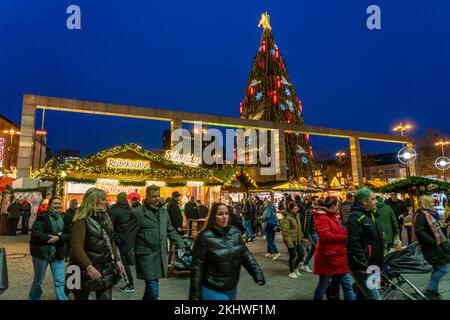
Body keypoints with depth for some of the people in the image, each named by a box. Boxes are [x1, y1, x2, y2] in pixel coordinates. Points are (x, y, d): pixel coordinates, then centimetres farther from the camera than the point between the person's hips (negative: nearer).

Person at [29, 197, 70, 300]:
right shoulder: (43, 217, -8)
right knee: (38, 280, 16)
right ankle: (33, 298, 40)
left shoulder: (64, 218, 5)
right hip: (42, 252, -3)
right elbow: (36, 234, -18)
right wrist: (51, 237, -18)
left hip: (58, 253, 3)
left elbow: (69, 234, -1)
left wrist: (58, 238, -17)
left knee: (60, 281, 1)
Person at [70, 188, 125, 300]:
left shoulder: (105, 217, 9)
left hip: (106, 270, 6)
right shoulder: (82, 220, -14)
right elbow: (77, 247, -21)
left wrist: (117, 260, 9)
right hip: (86, 270, -6)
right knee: (82, 297, 11)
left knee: (106, 297, 8)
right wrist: (89, 267, -32)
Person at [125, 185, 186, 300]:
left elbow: (171, 230, 16)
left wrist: (181, 245, 8)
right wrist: (131, 259, -6)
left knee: (151, 287, 17)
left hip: (161, 256, 6)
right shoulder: (137, 213, -9)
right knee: (153, 291, -7)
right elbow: (130, 238, -6)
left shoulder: (163, 211, 9)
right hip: (146, 256, -6)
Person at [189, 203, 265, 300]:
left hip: (232, 289, 5)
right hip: (212, 290, -5)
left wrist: (257, 274, -10)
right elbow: (197, 266, -13)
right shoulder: (205, 237, -16)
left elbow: (245, 255, 1)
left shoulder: (235, 233, -2)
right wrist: (195, 294, -11)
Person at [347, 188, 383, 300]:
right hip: (362, 268, -9)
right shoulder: (356, 217, -18)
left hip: (371, 265, 9)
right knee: (374, 297, -9)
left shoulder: (370, 214, 12)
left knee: (361, 296, 18)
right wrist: (364, 265, -24)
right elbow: (354, 243, -24)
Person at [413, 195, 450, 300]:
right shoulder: (421, 215, -19)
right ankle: (430, 290, 3)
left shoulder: (427, 214, 12)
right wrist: (434, 242, -25)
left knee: (437, 268, 18)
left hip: (435, 246, 10)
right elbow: (419, 232, -28)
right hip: (431, 247, -10)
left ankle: (433, 289, 29)